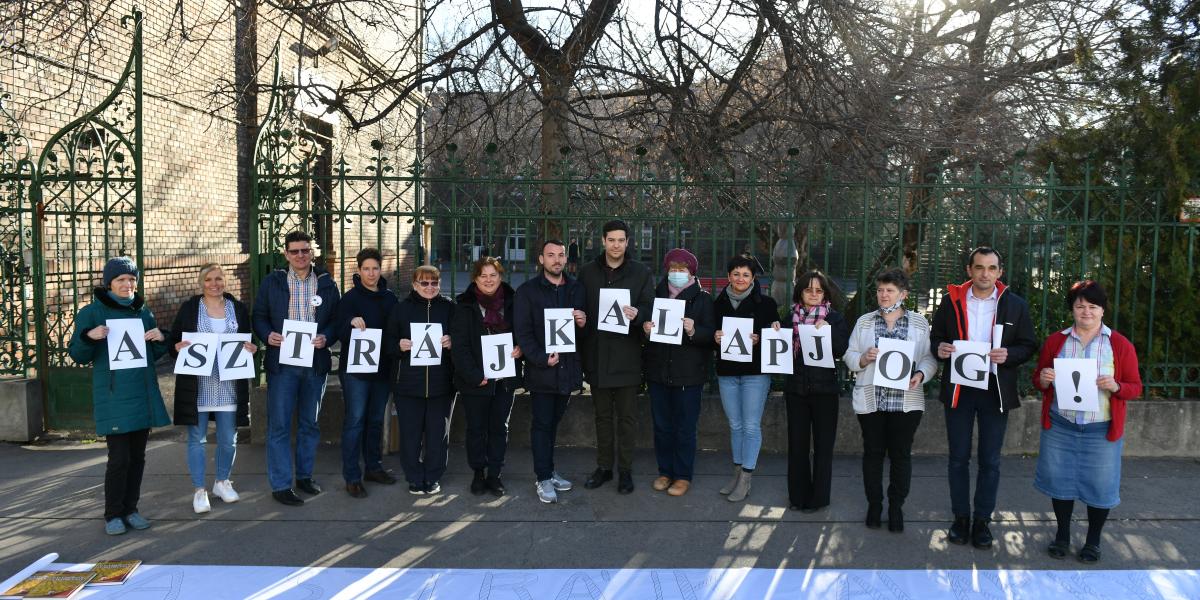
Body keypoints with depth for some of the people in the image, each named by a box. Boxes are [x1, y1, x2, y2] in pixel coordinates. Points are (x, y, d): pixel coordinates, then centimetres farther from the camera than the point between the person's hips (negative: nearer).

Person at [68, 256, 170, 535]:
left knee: (137, 456, 9)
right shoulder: (92, 312, -2)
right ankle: (113, 514, 8)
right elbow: (78, 356, -2)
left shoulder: (143, 311, 12)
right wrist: (89, 337, -21)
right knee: (119, 457, -7)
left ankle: (130, 509, 20)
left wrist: (160, 339, -3)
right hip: (113, 398, -5)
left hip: (142, 395, 5)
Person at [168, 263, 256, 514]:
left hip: (229, 385, 2)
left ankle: (222, 482, 28)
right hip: (197, 385, -2)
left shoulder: (239, 308, 9)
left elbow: (248, 343, 15)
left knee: (229, 438, 8)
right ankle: (199, 490, 13)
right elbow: (172, 341, 5)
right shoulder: (189, 308, 3)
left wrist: (251, 348, -7)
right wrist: (178, 347, -16)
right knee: (196, 437, 2)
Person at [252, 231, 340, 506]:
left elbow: (336, 319, 7)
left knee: (310, 422, 13)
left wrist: (326, 337, -12)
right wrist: (268, 335, -14)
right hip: (282, 362, -2)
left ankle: (304, 474, 28)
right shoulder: (272, 282, 2)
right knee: (279, 424, -2)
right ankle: (280, 485, 6)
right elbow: (259, 316, 5)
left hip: (315, 362, 2)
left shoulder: (326, 284, 5)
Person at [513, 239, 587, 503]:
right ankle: (544, 478, 8)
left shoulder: (576, 289, 10)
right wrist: (541, 359, -18)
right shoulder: (528, 291, -2)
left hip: (568, 368, 4)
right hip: (541, 370, -4)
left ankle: (548, 470, 26)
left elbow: (587, 329, 17)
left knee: (553, 422, 14)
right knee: (542, 424, 1)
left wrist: (584, 322, -7)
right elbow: (522, 332, -7)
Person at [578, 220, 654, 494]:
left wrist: (637, 314, -25)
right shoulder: (587, 272, 6)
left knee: (627, 416, 5)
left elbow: (649, 307, -2)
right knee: (602, 415, 13)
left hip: (627, 356, -2)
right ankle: (603, 467, 24)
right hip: (597, 355, 2)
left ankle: (625, 470, 16)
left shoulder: (641, 272, 1)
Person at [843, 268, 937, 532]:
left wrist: (920, 375, -15)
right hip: (870, 399, 1)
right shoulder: (864, 322, 8)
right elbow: (849, 356, 8)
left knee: (901, 453, 5)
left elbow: (929, 357, 4)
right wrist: (864, 358, -13)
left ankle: (896, 506, 19)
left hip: (906, 401, -1)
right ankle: (874, 504, 21)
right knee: (873, 452, 8)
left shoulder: (919, 323, 5)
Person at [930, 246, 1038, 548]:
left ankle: (982, 520, 18)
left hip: (996, 390, 0)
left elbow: (1028, 345, 4)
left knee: (990, 460, 6)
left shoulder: (1016, 305, 1)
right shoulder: (951, 301, 2)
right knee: (958, 457, 8)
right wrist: (940, 348, -13)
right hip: (958, 388, 1)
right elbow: (936, 336, 10)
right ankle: (960, 517, 20)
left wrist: (1008, 355, -17)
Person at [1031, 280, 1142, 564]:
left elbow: (1135, 388, 2)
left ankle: (1093, 540, 25)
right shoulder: (1055, 341, 5)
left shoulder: (1120, 345, 0)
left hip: (1102, 431, -1)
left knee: (1100, 485, 5)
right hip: (1059, 427, 2)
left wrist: (1116, 387, -19)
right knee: (1060, 480, 9)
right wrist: (1043, 379, -11)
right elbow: (1038, 380, 12)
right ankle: (1062, 535, 28)